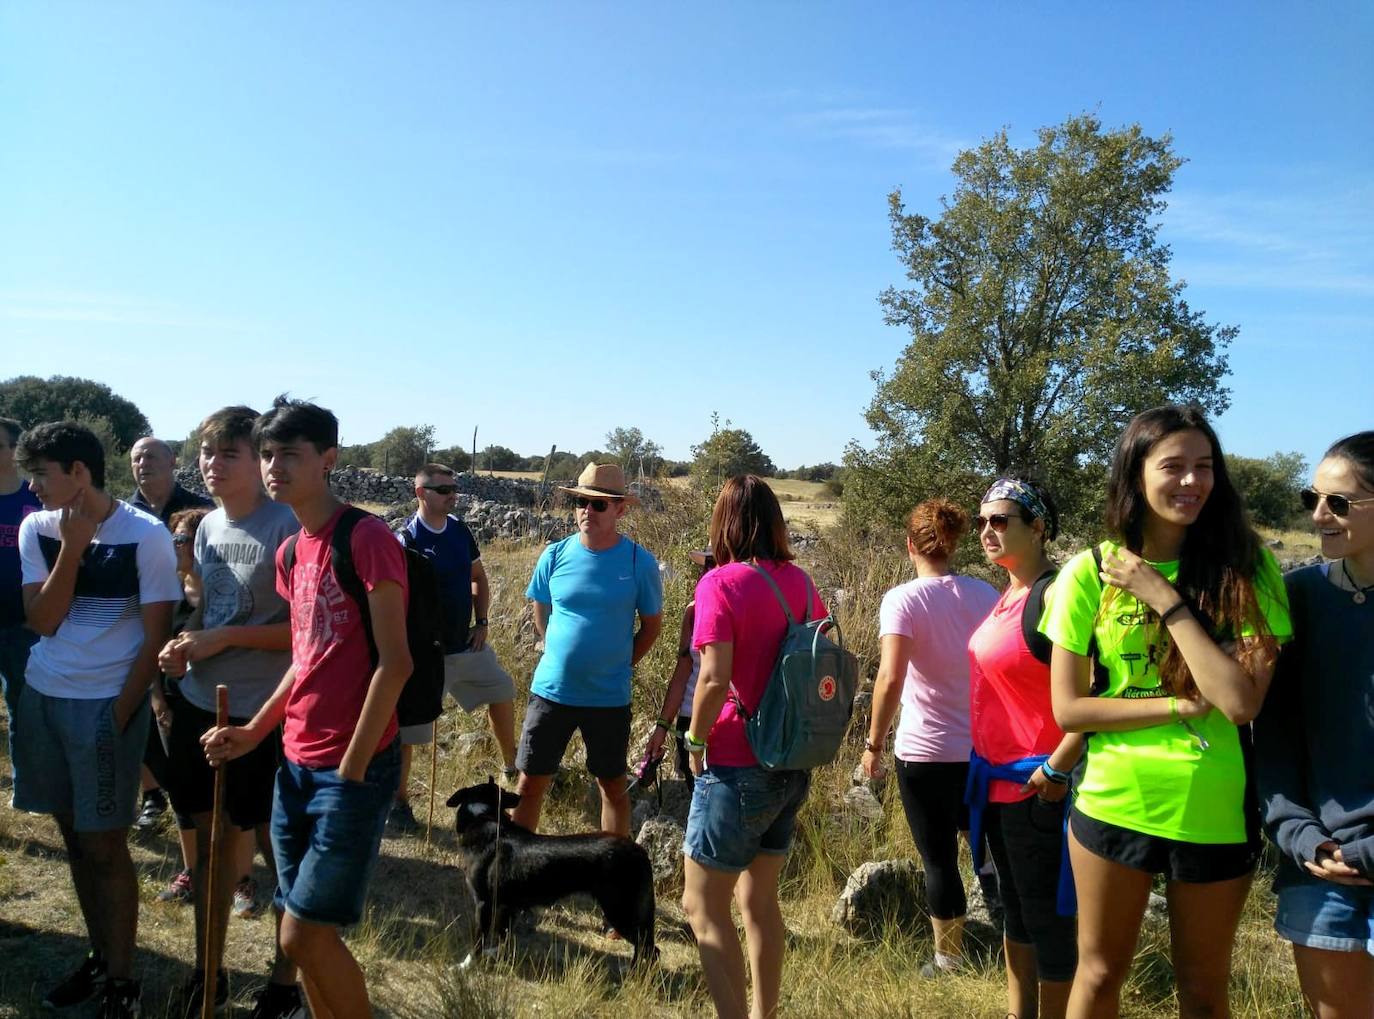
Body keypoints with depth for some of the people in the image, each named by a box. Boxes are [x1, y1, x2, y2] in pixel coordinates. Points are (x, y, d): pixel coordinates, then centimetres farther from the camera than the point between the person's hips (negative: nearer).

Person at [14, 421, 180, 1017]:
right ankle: (99, 956, 31)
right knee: (74, 835, 15)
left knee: (104, 845, 1)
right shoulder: (37, 529, 2)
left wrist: (118, 716, -13)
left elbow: (155, 639, -10)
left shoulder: (145, 536, -12)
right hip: (42, 698, 5)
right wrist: (72, 547, -14)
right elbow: (42, 622, -5)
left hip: (107, 703, -5)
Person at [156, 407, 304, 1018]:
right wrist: (182, 647, -1)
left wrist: (222, 638, -20)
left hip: (261, 714, -7)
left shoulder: (286, 527, -15)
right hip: (198, 704, 7)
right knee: (209, 837, 18)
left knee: (276, 846, 7)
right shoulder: (206, 525, 7)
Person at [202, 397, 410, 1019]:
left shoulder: (367, 538, -15)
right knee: (308, 934, 14)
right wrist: (252, 733, 11)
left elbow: (394, 663, -18)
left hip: (352, 768, -8)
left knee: (304, 935, -3)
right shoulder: (290, 554, 10)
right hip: (296, 765, 8)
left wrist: (352, 769, -16)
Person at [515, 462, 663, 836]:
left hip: (609, 697, -1)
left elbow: (651, 624, 2)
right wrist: (563, 654, 11)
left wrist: (617, 665, 2)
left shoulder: (640, 561, -10)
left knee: (613, 786, 13)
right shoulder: (555, 555, -5)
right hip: (551, 690, 1)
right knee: (530, 783, 7)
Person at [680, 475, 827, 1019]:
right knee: (759, 900, 21)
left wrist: (696, 740, -8)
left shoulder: (722, 583, -15)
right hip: (792, 766, 7)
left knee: (703, 907, 7)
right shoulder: (800, 581, 4)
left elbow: (714, 680, -23)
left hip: (737, 769, -7)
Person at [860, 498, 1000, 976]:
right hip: (985, 750, 5)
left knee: (940, 860, 10)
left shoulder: (902, 600, -14)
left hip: (925, 753, -4)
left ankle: (950, 959, 23)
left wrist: (874, 743, -13)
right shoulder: (985, 594, 1)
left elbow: (891, 678, -24)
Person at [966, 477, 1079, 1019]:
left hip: (1036, 787, -9)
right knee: (1014, 910, 22)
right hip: (999, 781, 9)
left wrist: (1054, 771, -20)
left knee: (1047, 918, 7)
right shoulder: (1007, 595, 9)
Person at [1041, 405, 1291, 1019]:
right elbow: (1067, 709, -8)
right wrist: (1182, 704, -15)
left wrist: (1164, 598, -18)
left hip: (1214, 812, 1)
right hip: (1114, 804, 0)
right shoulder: (1090, 573, -8)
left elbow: (1242, 701, -18)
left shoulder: (1245, 567, -7)